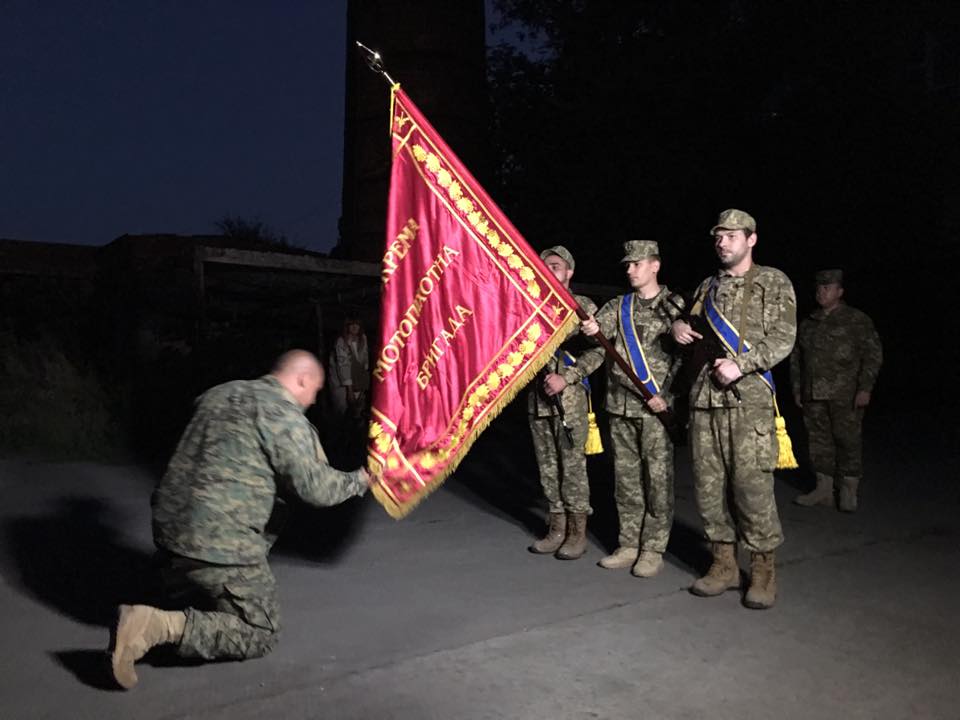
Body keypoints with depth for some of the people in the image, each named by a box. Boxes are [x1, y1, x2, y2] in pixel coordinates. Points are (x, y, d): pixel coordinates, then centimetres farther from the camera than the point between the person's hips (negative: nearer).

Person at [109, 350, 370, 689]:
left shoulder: (219, 393, 15)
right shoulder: (283, 413, -11)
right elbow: (314, 488, -12)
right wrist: (358, 480, 6)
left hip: (168, 525, 9)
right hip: (219, 542, -8)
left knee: (196, 603, 30)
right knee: (260, 632, 3)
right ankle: (161, 626, -14)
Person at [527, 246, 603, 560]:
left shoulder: (584, 307, 0)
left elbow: (597, 352, -7)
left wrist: (566, 378, -15)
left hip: (570, 399, -5)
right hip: (538, 398, 5)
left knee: (573, 465, -1)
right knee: (548, 466, 10)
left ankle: (577, 533, 10)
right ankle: (557, 528, 20)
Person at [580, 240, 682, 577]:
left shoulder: (674, 307, 2)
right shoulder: (618, 306, 13)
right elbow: (599, 326, -3)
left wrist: (666, 395, -14)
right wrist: (592, 328, -27)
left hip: (656, 408, -4)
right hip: (620, 407, 4)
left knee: (658, 479, -1)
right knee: (626, 477, 9)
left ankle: (653, 549, 9)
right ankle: (629, 545, 19)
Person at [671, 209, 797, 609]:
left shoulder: (773, 283, 5)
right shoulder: (707, 287, 21)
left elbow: (783, 338, -4)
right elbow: (691, 332, 33)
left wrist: (740, 364, -17)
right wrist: (677, 328, 9)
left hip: (748, 400, -5)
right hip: (704, 397, 5)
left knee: (752, 485, -8)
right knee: (708, 485, 6)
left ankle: (763, 571, 8)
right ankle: (724, 565, 19)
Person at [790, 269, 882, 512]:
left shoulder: (858, 320, 1)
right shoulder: (807, 324, 17)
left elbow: (873, 355, -4)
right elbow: (796, 358, 22)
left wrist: (865, 388, -12)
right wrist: (797, 389, 17)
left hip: (845, 395, -5)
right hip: (813, 394, 5)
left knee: (847, 439, -3)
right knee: (819, 439, 6)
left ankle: (848, 493, 7)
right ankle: (823, 490, 15)